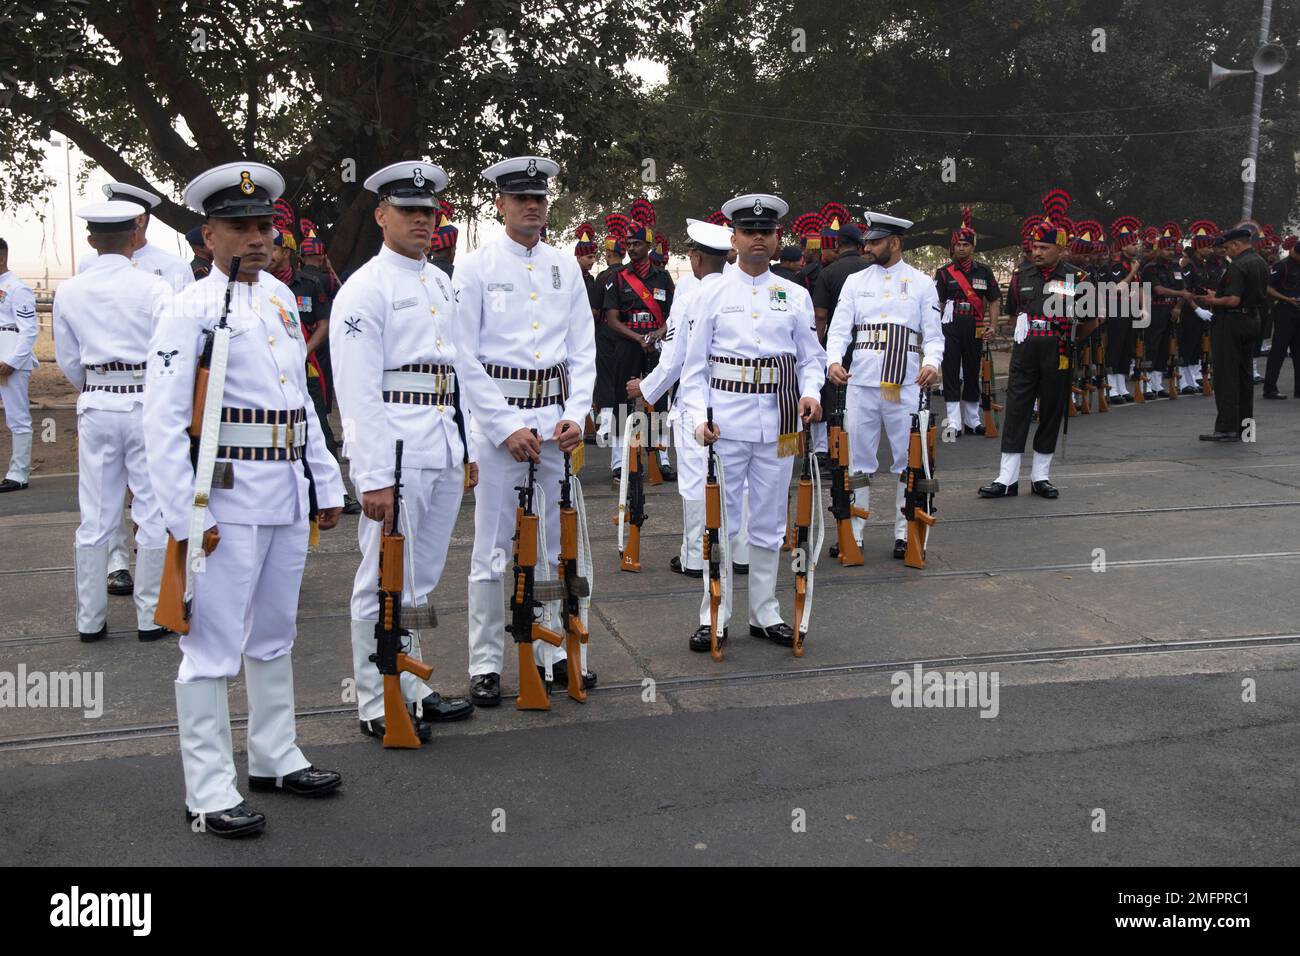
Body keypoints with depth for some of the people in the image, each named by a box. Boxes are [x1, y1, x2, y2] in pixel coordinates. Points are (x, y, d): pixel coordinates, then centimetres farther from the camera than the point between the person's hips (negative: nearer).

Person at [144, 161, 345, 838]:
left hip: (289, 495, 7)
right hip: (227, 501, -7)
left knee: (274, 634, 18)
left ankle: (274, 759, 32)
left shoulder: (281, 298, 13)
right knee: (213, 647, 0)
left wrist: (327, 483, 15)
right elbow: (163, 423, -13)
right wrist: (186, 519, -17)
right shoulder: (190, 310, -9)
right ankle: (208, 793, 10)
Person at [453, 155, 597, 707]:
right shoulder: (476, 267, -2)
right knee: (492, 550, 1)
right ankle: (485, 665, 12)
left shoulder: (565, 267, 10)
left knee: (555, 546, 11)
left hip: (557, 418, 4)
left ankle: (552, 652, 24)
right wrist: (507, 428, -12)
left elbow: (582, 350, 9)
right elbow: (466, 358, -6)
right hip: (497, 417, -4)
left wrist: (575, 415, -5)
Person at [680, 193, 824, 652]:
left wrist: (811, 392, -9)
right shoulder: (712, 294, 4)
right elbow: (695, 364, 3)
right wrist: (698, 416, -10)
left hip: (777, 421, 2)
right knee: (720, 519, 1)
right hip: (726, 420, -2)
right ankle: (716, 615, 11)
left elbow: (811, 356, 12)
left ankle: (764, 612, 22)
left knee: (769, 522, 10)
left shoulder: (795, 295, 10)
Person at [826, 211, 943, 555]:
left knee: (908, 462, 4)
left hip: (905, 384, -1)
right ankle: (854, 535, 14)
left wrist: (932, 363, -17)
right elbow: (840, 327, 2)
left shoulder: (922, 283, 7)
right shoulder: (855, 282, 10)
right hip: (861, 382, 1)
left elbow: (933, 334, 5)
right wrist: (834, 361, -17)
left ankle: (904, 534, 15)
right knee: (859, 461, 6)